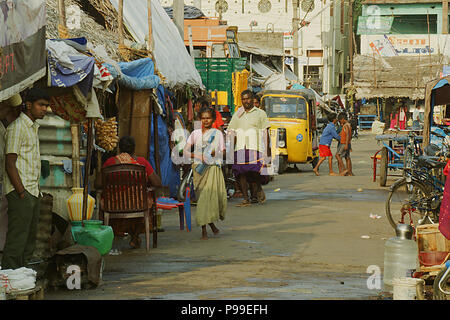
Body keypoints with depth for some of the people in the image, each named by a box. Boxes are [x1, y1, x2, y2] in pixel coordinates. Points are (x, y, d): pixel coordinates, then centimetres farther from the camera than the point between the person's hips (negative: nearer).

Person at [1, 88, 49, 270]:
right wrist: (22, 192, -19)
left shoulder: (33, 127, 18)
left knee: (30, 240, 11)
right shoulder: (17, 127, -11)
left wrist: (37, 191, 16)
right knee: (17, 241, -10)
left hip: (33, 193, 9)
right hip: (20, 194, -9)